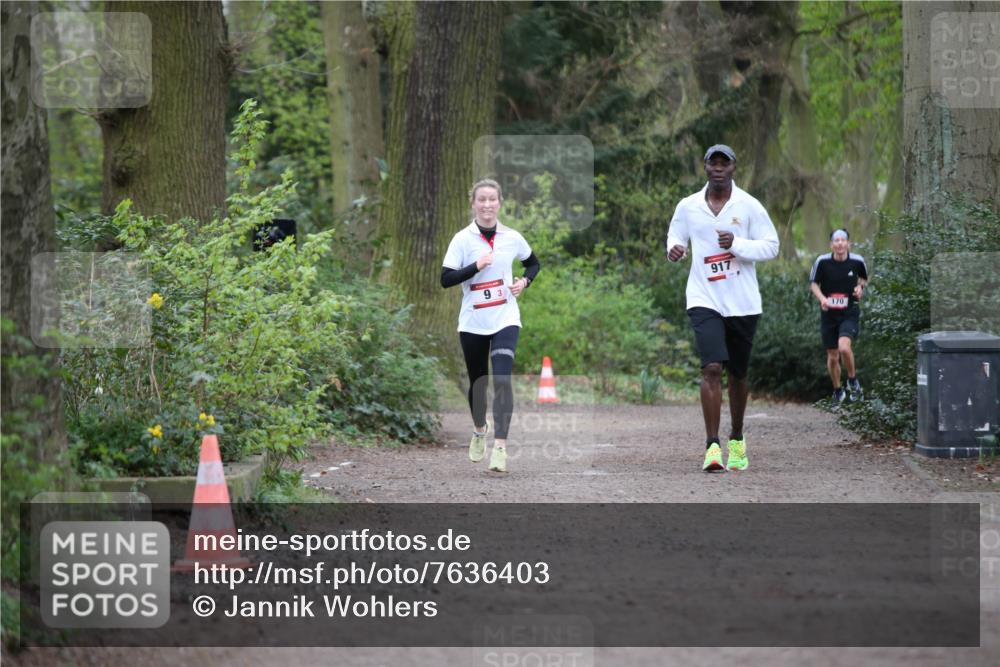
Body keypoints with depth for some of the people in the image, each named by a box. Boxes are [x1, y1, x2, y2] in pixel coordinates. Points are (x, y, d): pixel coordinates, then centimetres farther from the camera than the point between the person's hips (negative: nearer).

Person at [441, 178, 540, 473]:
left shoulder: (512, 237, 1)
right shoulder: (462, 239, -5)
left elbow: (533, 263, 19)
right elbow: (445, 279, -11)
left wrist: (525, 281, 0)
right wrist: (476, 266, -22)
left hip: (505, 319, 0)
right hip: (472, 323, 0)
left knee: (502, 379, -16)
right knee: (478, 380, 13)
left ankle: (500, 446, -19)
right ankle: (479, 431, 40)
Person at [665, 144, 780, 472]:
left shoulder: (749, 206, -2)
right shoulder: (688, 206, 3)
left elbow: (771, 246, -2)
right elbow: (675, 235, 17)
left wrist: (737, 244, -18)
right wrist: (674, 249, -6)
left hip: (743, 303, 1)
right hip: (705, 300, -1)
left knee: (738, 374, 12)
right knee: (712, 368, -18)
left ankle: (737, 440, 31)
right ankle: (712, 446, -19)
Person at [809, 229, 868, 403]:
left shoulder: (857, 261, -5)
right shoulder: (822, 261, -8)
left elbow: (864, 277, 16)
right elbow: (813, 283, 3)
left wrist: (860, 286, -5)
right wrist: (822, 298, -15)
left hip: (849, 312, -1)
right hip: (829, 314, 1)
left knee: (844, 347, -25)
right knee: (832, 357, 7)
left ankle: (853, 380, 1)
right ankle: (837, 391, 30)